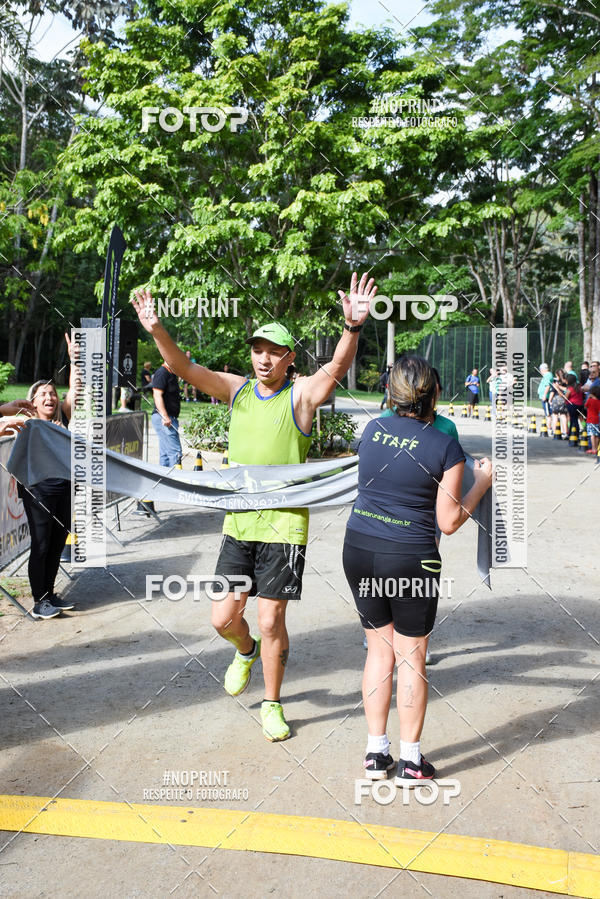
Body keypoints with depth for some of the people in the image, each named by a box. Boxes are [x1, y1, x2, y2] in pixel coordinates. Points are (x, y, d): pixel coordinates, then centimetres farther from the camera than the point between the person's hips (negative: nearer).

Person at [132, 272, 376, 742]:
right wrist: (157, 330, -22)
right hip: (238, 525, 4)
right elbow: (184, 367, -5)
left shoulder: (301, 395, -6)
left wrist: (353, 327, -43)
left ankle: (272, 705, 24)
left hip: (284, 527, -4)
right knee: (223, 619, 7)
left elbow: (338, 367, -24)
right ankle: (246, 652, 43)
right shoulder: (237, 389, 5)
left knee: (270, 622, 2)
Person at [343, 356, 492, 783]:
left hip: (359, 550, 4)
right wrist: (483, 483, 6)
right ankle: (411, 761, 22)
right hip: (410, 559, -4)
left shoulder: (372, 429, 2)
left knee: (379, 649, 17)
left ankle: (376, 753, 25)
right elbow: (449, 521, -7)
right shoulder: (447, 448, -11)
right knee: (411, 655, 10)